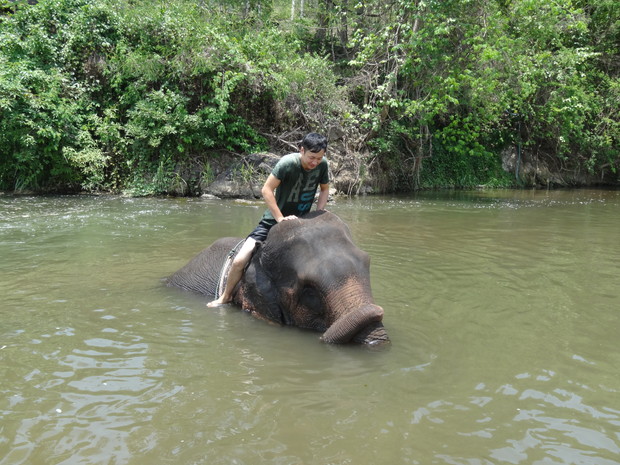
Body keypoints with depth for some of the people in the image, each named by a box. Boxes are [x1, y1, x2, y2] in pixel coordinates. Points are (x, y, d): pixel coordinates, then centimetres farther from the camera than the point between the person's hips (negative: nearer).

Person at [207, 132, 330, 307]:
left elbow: (324, 189, 9)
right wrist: (281, 219, -25)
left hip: (300, 221, 4)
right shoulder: (288, 162, -23)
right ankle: (225, 296, 13)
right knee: (239, 261, -13)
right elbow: (266, 190, -22)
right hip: (274, 220, -4)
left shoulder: (322, 164, -8)